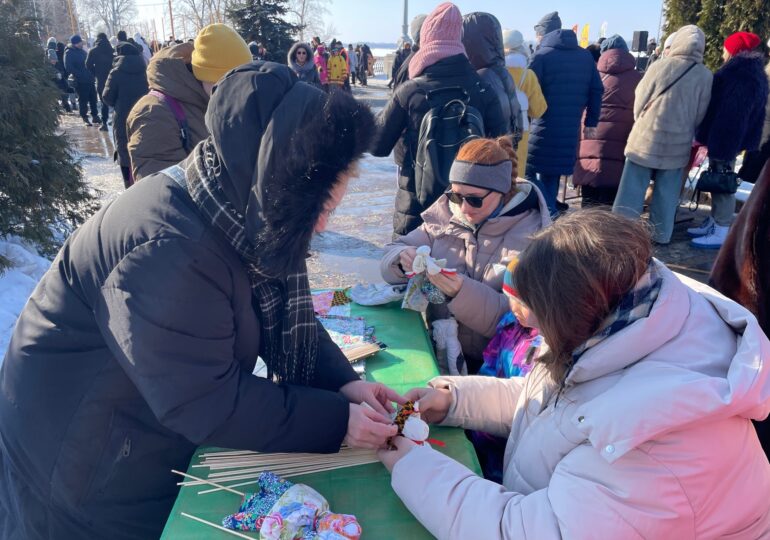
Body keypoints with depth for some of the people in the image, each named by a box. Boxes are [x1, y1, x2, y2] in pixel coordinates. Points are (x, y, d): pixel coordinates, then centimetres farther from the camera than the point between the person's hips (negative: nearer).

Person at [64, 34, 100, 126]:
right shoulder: (69, 53, -7)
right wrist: (80, 74, -19)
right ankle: (84, 118, 6)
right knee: (83, 100, -2)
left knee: (93, 98, 9)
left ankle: (95, 116, 19)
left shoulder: (82, 51, 16)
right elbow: (68, 67, -13)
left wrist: (91, 74, 9)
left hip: (90, 79, 7)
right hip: (80, 81, -7)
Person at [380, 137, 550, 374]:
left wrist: (463, 292, -31)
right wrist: (402, 259, -17)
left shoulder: (530, 235, -11)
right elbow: (391, 255, 7)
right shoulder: (446, 214, 2)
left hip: (488, 365, -4)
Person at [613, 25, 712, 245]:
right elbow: (701, 114, 4)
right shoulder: (705, 76, -2)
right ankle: (661, 234, 20)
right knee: (667, 192, 12)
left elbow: (639, 101, -3)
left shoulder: (660, 65, -9)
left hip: (647, 137, -2)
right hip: (679, 143, 2)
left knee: (633, 188, 2)